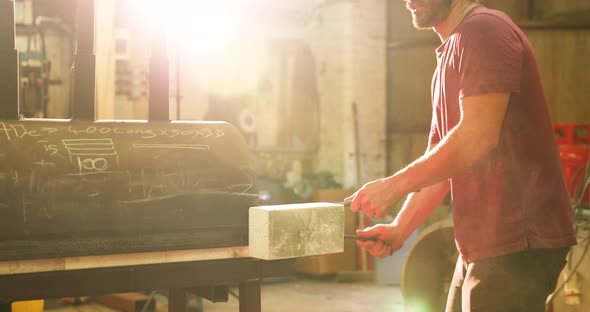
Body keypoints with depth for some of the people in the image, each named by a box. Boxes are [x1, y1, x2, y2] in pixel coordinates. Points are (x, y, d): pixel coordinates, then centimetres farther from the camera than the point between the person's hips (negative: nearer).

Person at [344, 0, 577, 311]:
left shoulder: (484, 29, -10)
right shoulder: (449, 55, 20)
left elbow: (477, 137, -21)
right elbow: (438, 161, 20)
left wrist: (394, 186, -15)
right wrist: (399, 228, 8)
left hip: (519, 243, -10)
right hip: (480, 246, 10)